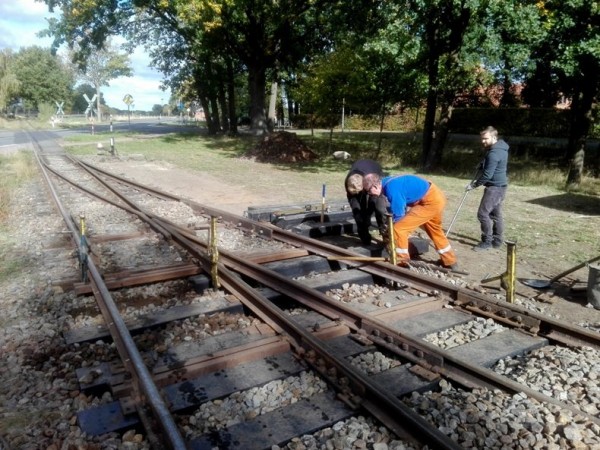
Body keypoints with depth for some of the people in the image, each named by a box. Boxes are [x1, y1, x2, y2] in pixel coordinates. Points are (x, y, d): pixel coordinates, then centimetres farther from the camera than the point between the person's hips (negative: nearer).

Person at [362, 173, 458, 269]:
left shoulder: (391, 188, -22)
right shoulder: (389, 183, 8)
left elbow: (398, 215, -16)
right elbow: (397, 209, 19)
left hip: (430, 201, -11)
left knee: (399, 228, -10)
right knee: (435, 230, 29)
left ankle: (400, 262, 2)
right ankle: (450, 261, 45)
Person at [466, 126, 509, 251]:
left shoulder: (494, 153, -22)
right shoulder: (501, 148, 11)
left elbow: (488, 174, -23)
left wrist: (474, 185, -13)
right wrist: (482, 165, 8)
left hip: (494, 187, -11)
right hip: (499, 185, 11)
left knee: (483, 213, -9)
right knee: (496, 214, 14)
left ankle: (487, 242, -4)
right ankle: (497, 240, 21)